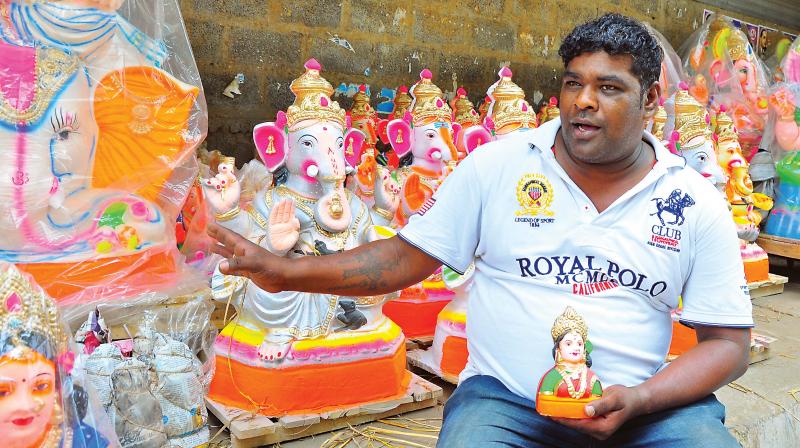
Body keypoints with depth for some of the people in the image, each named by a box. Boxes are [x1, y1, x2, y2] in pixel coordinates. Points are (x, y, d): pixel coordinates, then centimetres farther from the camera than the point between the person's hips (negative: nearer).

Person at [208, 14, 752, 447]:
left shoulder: (697, 202, 1)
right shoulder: (497, 166, -1)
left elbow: (728, 342, 2)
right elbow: (406, 258, 1)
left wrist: (636, 402, -16)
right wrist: (285, 272, -9)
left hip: (645, 403, 2)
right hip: (504, 395, -1)